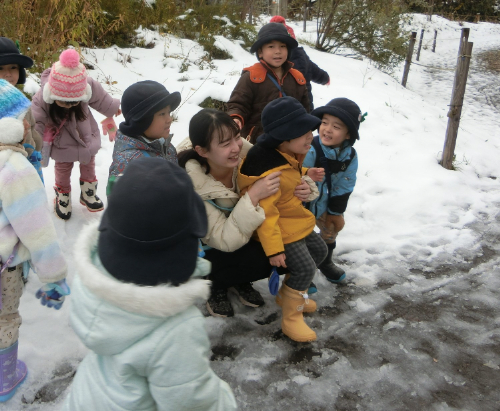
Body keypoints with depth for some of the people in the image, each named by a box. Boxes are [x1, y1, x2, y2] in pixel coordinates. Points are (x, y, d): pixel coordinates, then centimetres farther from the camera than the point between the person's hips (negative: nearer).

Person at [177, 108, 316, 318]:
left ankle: (240, 281, 11)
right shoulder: (193, 186, -35)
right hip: (205, 247, -5)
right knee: (259, 261, -27)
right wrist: (252, 197, -45)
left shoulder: (243, 151, -25)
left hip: (242, 232, 5)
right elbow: (225, 241, -36)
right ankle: (216, 285, 4)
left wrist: (304, 187, -32)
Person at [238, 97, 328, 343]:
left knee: (319, 250, 21)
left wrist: (305, 174, 3)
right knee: (304, 268, -15)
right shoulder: (267, 171, -33)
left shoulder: (287, 155, -1)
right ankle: (291, 318, 5)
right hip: (281, 230, -10)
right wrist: (273, 249, -27)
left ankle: (288, 294, 36)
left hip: (297, 223, 11)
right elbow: (265, 213, -31)